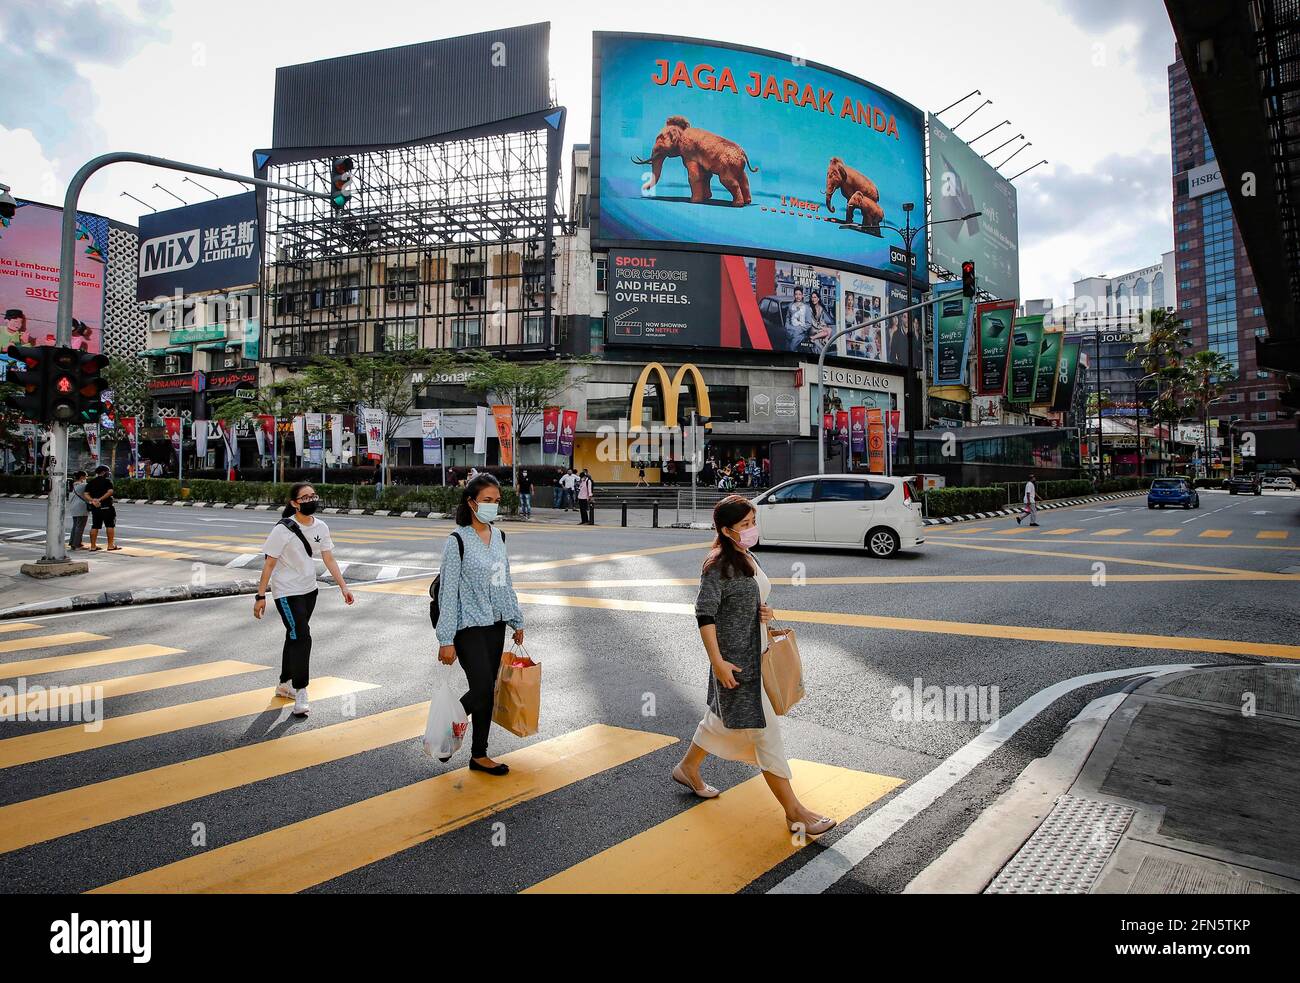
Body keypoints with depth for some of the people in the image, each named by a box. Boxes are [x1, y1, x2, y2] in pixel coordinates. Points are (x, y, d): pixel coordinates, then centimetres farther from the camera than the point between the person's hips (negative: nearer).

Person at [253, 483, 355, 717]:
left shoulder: (321, 527, -1)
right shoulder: (283, 529, -18)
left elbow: (329, 560, 2)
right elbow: (269, 564, -14)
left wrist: (343, 587, -4)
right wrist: (260, 596, -14)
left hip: (309, 590, 6)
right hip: (286, 592, -6)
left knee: (294, 637, 18)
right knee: (301, 638, -13)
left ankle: (285, 684, 34)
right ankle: (300, 693, -5)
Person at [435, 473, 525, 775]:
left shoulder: (498, 536, 7)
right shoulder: (458, 540, -13)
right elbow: (448, 591, -14)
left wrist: (517, 621, 16)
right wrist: (446, 640, -16)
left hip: (495, 625, 6)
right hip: (469, 626, -6)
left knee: (487, 692, 10)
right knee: (482, 689, -10)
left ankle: (479, 755, 21)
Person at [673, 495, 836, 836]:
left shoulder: (747, 558, 9)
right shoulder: (719, 565, -19)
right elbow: (705, 614, -20)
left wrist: (764, 612, 1)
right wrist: (718, 662, -22)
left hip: (756, 654, 10)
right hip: (736, 660, -10)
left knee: (724, 716, 23)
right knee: (765, 730, -3)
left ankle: (687, 768, 43)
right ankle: (794, 811, 5)